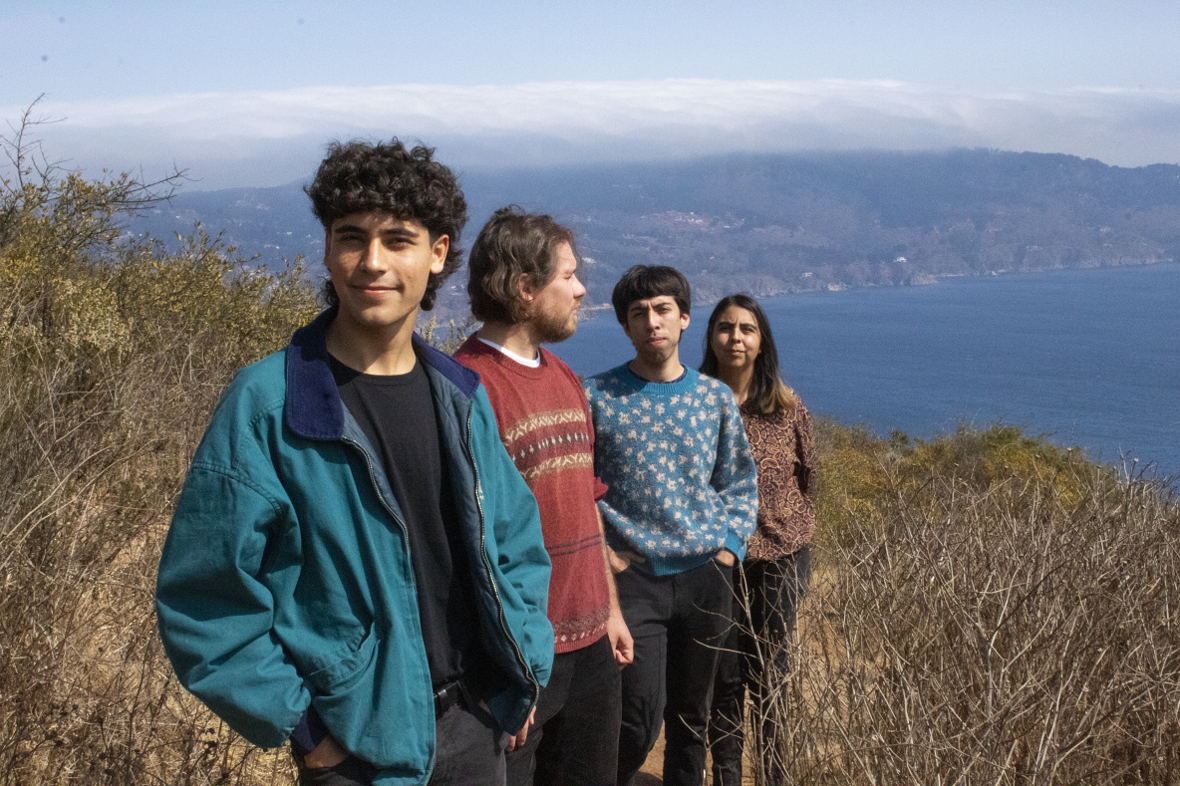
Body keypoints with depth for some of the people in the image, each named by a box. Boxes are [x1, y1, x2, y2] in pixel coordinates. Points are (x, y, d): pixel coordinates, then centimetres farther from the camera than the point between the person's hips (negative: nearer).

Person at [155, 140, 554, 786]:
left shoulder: (462, 398, 1)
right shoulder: (266, 405, -15)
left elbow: (516, 536, 13)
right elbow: (205, 597, -13)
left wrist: (524, 665, 6)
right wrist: (299, 724, -13)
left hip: (477, 726, 5)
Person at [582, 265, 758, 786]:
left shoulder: (715, 398, 6)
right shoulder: (597, 398, -4)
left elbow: (740, 484, 14)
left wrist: (730, 547, 2)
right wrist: (600, 550, -7)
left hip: (706, 576, 4)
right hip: (634, 577, -3)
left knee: (692, 717, 13)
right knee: (641, 718, -10)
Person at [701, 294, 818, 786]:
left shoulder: (787, 409, -1)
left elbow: (808, 478, 10)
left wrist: (793, 529, 4)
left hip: (781, 558, 1)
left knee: (771, 676, 9)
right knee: (725, 676, 7)